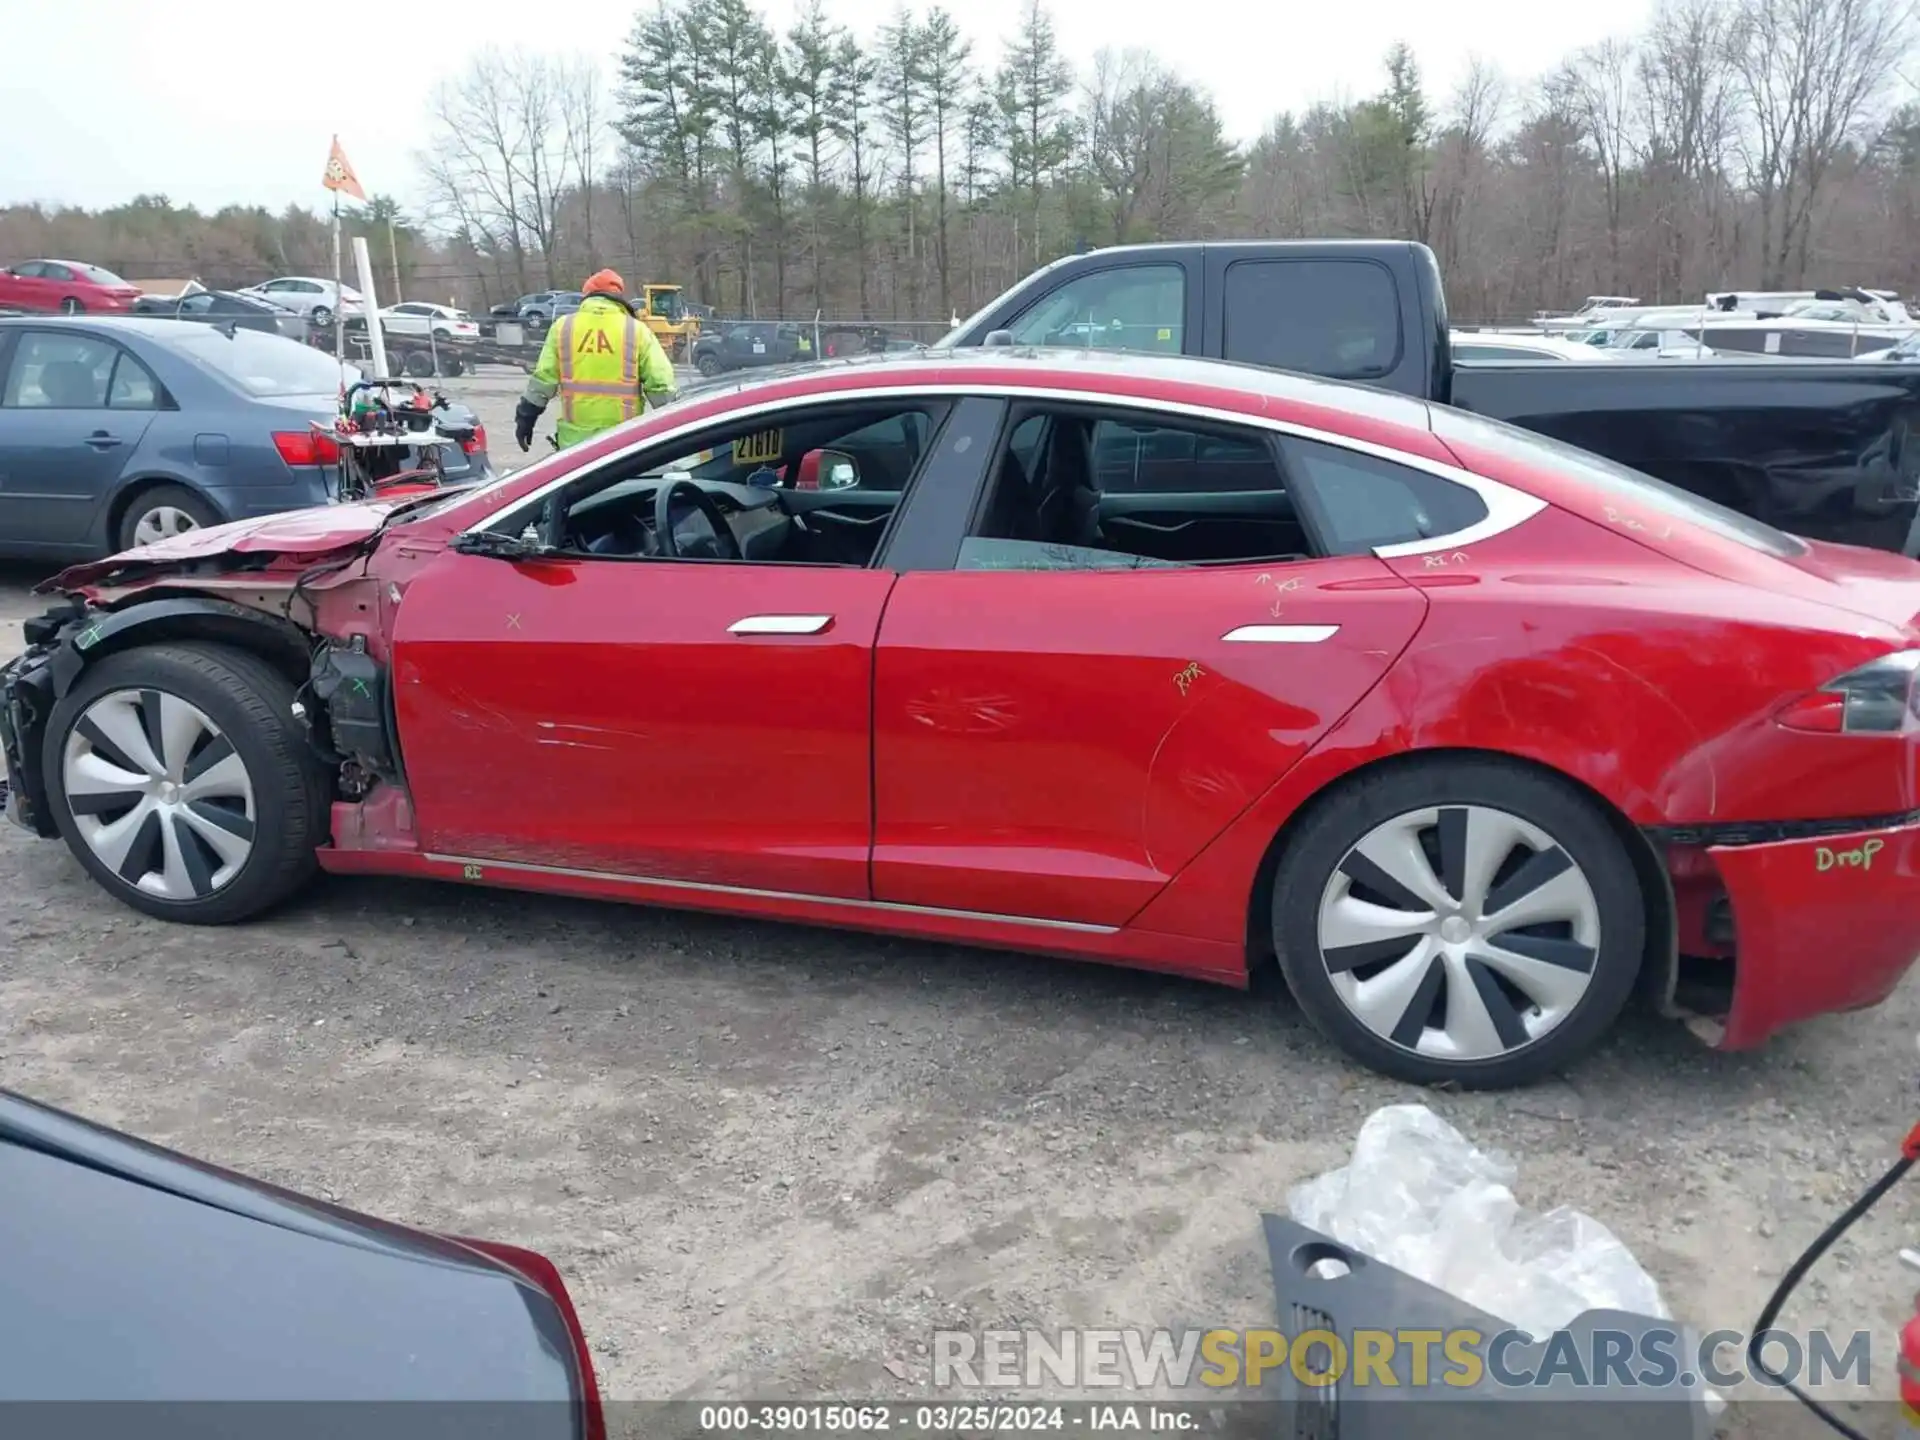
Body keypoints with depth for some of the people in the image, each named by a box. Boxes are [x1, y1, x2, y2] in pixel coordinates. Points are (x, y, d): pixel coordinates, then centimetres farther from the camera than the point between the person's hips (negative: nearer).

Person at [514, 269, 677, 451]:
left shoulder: (563, 326, 5)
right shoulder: (636, 330, 0)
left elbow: (542, 378, 4)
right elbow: (660, 384, -3)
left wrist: (525, 417, 14)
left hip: (576, 437, 1)